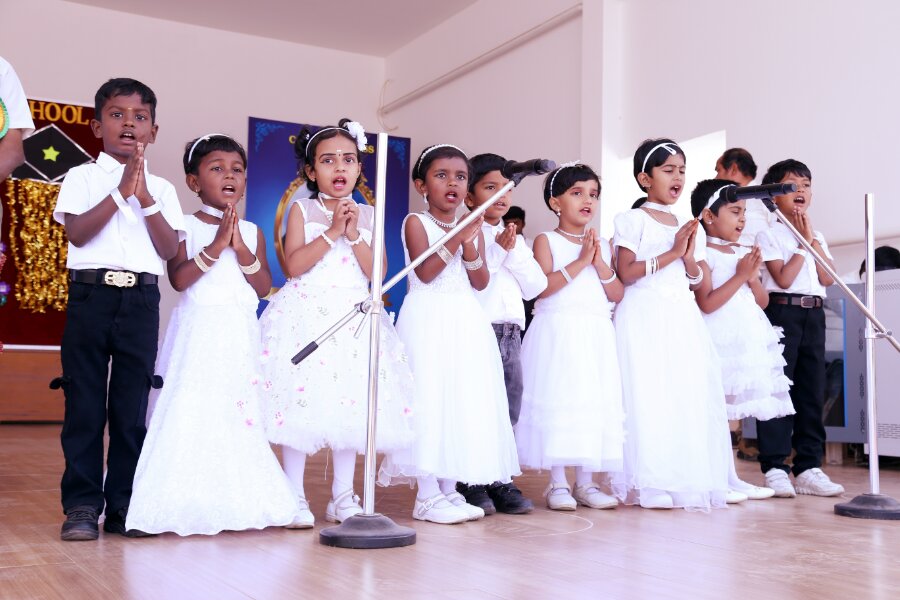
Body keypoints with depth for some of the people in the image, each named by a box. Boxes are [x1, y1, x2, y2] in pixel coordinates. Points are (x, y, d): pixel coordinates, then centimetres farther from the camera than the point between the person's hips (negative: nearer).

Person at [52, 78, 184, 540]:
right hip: (91, 294, -2)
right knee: (84, 403, 0)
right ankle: (81, 504, 8)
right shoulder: (83, 177, 8)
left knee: (132, 406, 4)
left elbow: (169, 250, 0)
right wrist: (121, 191, -12)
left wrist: (145, 198, -8)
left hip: (141, 299, 2)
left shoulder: (161, 188, 13)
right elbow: (77, 232, -9)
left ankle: (124, 505, 12)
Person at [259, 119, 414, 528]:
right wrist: (332, 232, -13)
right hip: (307, 314, -3)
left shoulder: (366, 215, 9)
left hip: (354, 317, 3)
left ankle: (342, 498, 15)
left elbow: (376, 273, 0)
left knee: (350, 404, 4)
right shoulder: (302, 209, 3)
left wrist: (353, 234, -11)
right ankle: (295, 498, 7)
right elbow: (294, 264, -10)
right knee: (301, 400, -5)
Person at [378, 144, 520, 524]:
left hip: (466, 321, 6)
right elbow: (425, 272, -14)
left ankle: (449, 488, 16)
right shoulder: (416, 222, -2)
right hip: (429, 319, -6)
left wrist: (471, 251, -12)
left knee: (464, 400, 7)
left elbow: (481, 283, 5)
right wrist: (455, 240, -22)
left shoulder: (473, 227, 12)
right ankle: (426, 496, -1)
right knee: (429, 400, -7)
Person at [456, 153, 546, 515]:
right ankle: (471, 484, 2)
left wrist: (514, 252, -2)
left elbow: (535, 286, 10)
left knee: (508, 407, 7)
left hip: (510, 329, 6)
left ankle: (500, 481, 14)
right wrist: (498, 250, -11)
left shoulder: (516, 239, 19)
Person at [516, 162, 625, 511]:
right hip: (558, 332, -5)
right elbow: (542, 287, -14)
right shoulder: (547, 241, 1)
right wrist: (580, 262, -15)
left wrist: (601, 265, -7)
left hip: (596, 334, 5)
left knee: (594, 402, 4)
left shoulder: (603, 245, 15)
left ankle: (585, 482, 13)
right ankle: (558, 483, 3)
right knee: (558, 402, -6)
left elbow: (617, 295, 8)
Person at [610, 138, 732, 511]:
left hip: (683, 318, 6)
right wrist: (670, 253, -13)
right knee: (648, 397, -8)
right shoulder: (633, 221, -1)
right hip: (645, 316, -6)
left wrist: (690, 259, -3)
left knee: (690, 395, 2)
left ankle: (688, 478, 9)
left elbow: (697, 282, 17)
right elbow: (625, 273, -11)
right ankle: (649, 483, -4)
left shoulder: (687, 226, 17)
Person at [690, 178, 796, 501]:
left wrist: (753, 277, -3)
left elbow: (762, 302, 15)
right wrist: (740, 275, -14)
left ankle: (730, 479, 17)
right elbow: (706, 303, -17)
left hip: (747, 338, 8)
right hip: (719, 341, -8)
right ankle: (727, 477, 1)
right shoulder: (704, 256, -8)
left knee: (732, 409, 11)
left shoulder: (745, 253, 15)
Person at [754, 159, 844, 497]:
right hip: (781, 312, -6)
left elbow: (827, 278, 2)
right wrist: (803, 243, -8)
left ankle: (808, 468, 12)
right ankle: (774, 467, -4)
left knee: (812, 391, 6)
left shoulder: (817, 237, 17)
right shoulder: (769, 234, -2)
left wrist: (812, 239, -3)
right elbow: (783, 278, -13)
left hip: (813, 315, 6)